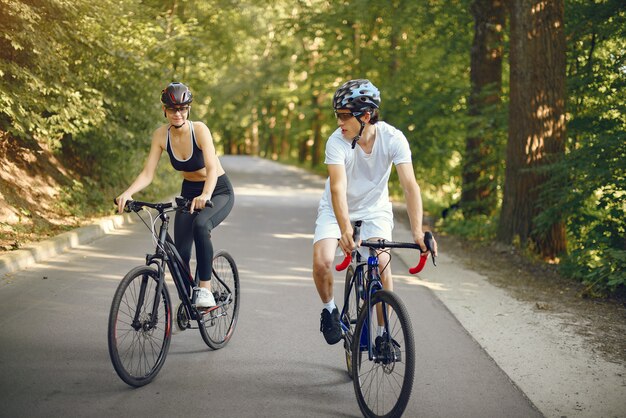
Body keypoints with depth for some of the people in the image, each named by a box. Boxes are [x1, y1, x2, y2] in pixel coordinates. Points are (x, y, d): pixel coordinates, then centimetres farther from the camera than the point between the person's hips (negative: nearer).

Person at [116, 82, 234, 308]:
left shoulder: (199, 129, -23)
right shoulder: (161, 134, -11)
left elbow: (212, 169, -35)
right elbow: (147, 173, -15)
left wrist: (205, 195, -54)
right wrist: (128, 193, -33)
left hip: (219, 192, -4)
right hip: (189, 192, 4)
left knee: (200, 225, -36)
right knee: (180, 254, -8)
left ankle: (205, 288, -26)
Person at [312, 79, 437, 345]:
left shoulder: (393, 139, -25)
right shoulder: (337, 142, -27)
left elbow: (410, 186, -31)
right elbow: (338, 188, -37)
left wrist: (417, 232, -43)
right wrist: (346, 230, -52)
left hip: (375, 209, 0)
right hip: (336, 210, 0)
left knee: (382, 264, -20)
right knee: (322, 262, -21)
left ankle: (383, 332, -1)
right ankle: (329, 309, 10)